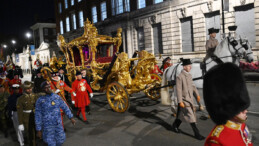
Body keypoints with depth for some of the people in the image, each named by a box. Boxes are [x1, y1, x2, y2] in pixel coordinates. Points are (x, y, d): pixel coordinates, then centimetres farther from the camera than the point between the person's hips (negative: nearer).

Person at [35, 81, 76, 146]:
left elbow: (65, 107, 6)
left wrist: (71, 117, 4)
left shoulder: (57, 97, -2)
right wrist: (39, 130, -5)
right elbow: (38, 116, -6)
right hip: (48, 126, -3)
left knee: (60, 141, 14)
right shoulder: (40, 100, -10)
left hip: (59, 124, 3)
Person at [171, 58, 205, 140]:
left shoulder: (189, 75, 6)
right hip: (184, 100, -8)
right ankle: (197, 134, 7)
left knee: (182, 114, 19)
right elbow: (178, 90, -19)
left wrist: (197, 94, 16)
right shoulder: (179, 77, -18)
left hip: (190, 99, 8)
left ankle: (175, 126, 39)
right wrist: (180, 102, -20)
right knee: (191, 117, -3)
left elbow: (192, 86, 17)